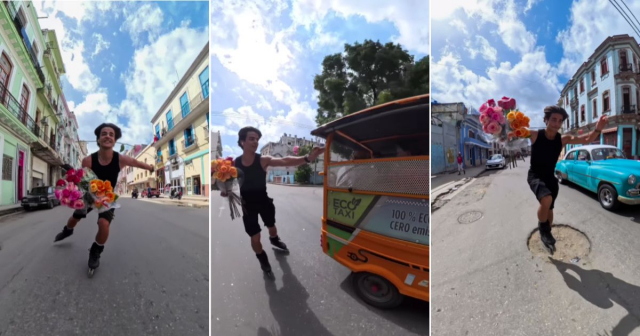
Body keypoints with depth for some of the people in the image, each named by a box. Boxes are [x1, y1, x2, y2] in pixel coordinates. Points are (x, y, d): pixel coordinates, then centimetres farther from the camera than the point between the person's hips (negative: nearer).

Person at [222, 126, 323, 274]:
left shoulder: (263, 160, -20)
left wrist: (307, 158, -53)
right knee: (255, 237, 2)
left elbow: (285, 161, -37)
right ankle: (262, 258, 36)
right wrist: (226, 191, -26)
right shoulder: (234, 164, -15)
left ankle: (274, 240, 62)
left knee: (271, 226, 24)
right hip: (247, 204, -1)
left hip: (264, 201, 1)